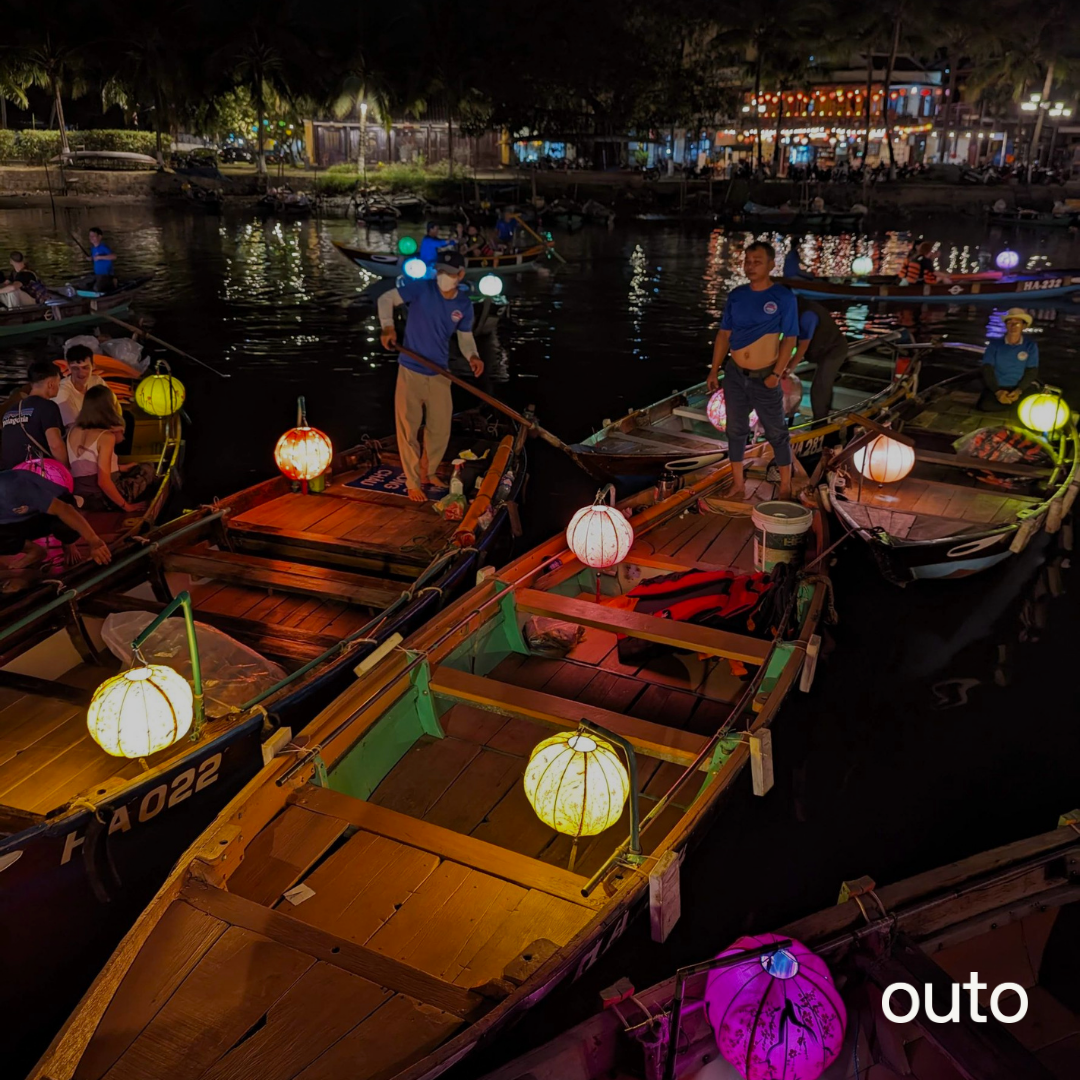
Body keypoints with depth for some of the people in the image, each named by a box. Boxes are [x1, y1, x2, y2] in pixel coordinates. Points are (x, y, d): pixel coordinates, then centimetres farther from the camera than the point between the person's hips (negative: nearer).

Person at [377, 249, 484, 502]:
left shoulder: (464, 304, -1)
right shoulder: (421, 288, -13)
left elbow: (465, 336, 10)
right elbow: (386, 298, -5)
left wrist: (473, 356, -11)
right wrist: (388, 327, -21)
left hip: (440, 374, 4)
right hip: (411, 372, -4)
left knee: (440, 428, 12)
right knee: (409, 429, 2)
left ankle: (429, 473, 34)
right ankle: (412, 482, 16)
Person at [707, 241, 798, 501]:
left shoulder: (783, 297, -9)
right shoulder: (736, 295, 3)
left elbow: (790, 339, -9)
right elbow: (724, 334, 7)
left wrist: (777, 374, -16)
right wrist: (714, 370, 2)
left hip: (764, 378, -4)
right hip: (735, 374, 4)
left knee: (776, 433, 6)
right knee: (735, 430, 11)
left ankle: (785, 486, 18)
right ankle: (738, 484, 22)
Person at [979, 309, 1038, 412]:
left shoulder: (1030, 346, 0)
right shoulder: (995, 344, 0)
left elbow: (1032, 372, -2)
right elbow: (987, 370, -5)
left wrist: (1019, 391, -18)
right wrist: (997, 391, -19)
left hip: (1021, 388, -1)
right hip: (996, 387, 1)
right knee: (984, 405, -24)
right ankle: (1015, 406, 1)